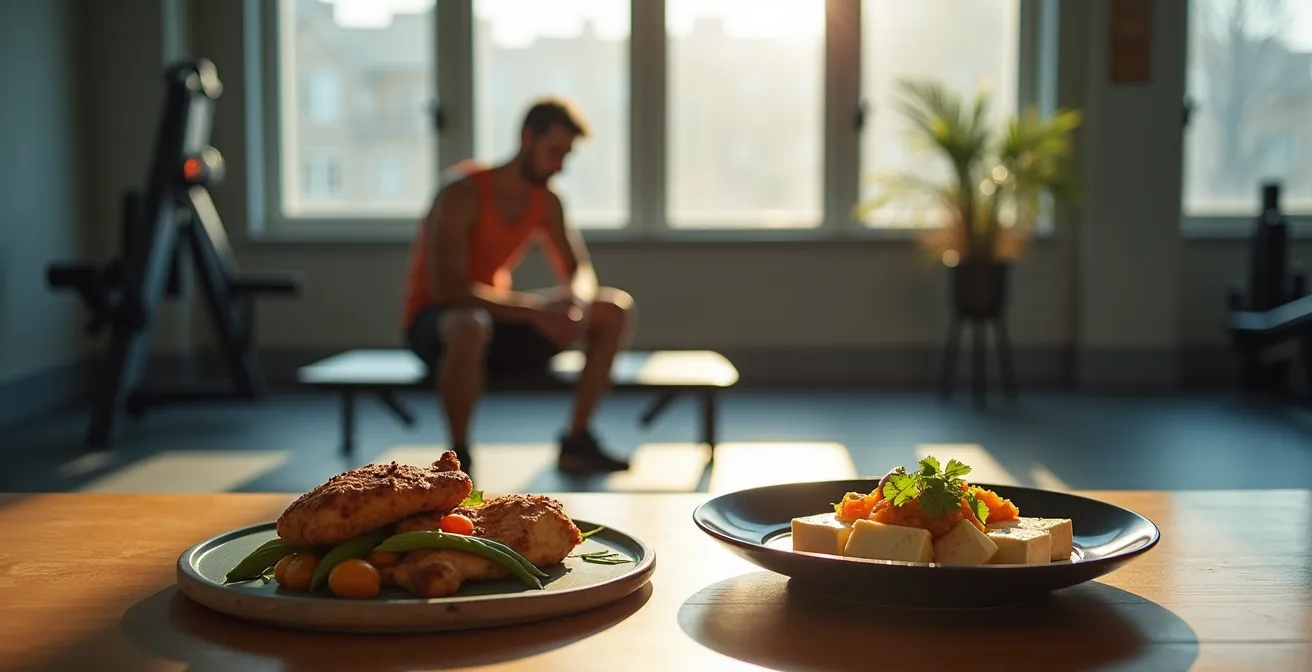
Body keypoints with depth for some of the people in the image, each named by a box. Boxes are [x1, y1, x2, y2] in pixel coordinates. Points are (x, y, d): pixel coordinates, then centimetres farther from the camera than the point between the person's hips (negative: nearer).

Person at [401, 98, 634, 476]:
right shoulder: (463, 192, -20)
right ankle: (458, 456, -26)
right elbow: (446, 286, -29)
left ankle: (577, 441, -1)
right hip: (434, 321, -7)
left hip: (499, 315, 7)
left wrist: (576, 300, -19)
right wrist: (533, 308, -34)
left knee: (615, 309, -3)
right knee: (472, 326, -45)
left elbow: (580, 272, 7)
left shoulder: (546, 200, 2)